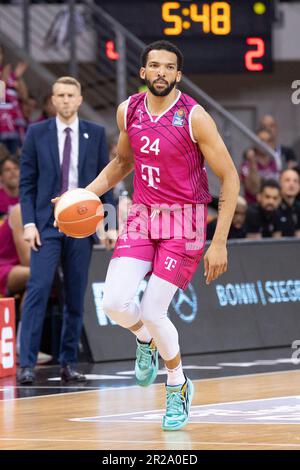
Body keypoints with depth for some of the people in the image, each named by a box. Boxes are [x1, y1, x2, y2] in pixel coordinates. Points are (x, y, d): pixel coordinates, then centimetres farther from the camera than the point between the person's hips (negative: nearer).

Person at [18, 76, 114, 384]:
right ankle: (27, 364, -13)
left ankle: (68, 364, 11)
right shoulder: (37, 133, 3)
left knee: (76, 297, 4)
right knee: (38, 290, -11)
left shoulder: (96, 135, 7)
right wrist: (28, 223, -7)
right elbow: (27, 182, 2)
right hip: (47, 224, -2)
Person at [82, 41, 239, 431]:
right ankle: (146, 342, 23)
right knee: (115, 302, -13)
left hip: (184, 221, -4)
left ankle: (178, 386, 18)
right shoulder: (128, 111, 0)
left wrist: (219, 243, -15)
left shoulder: (194, 118, -16)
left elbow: (229, 178, -12)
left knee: (153, 312, -9)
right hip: (142, 216, 4)